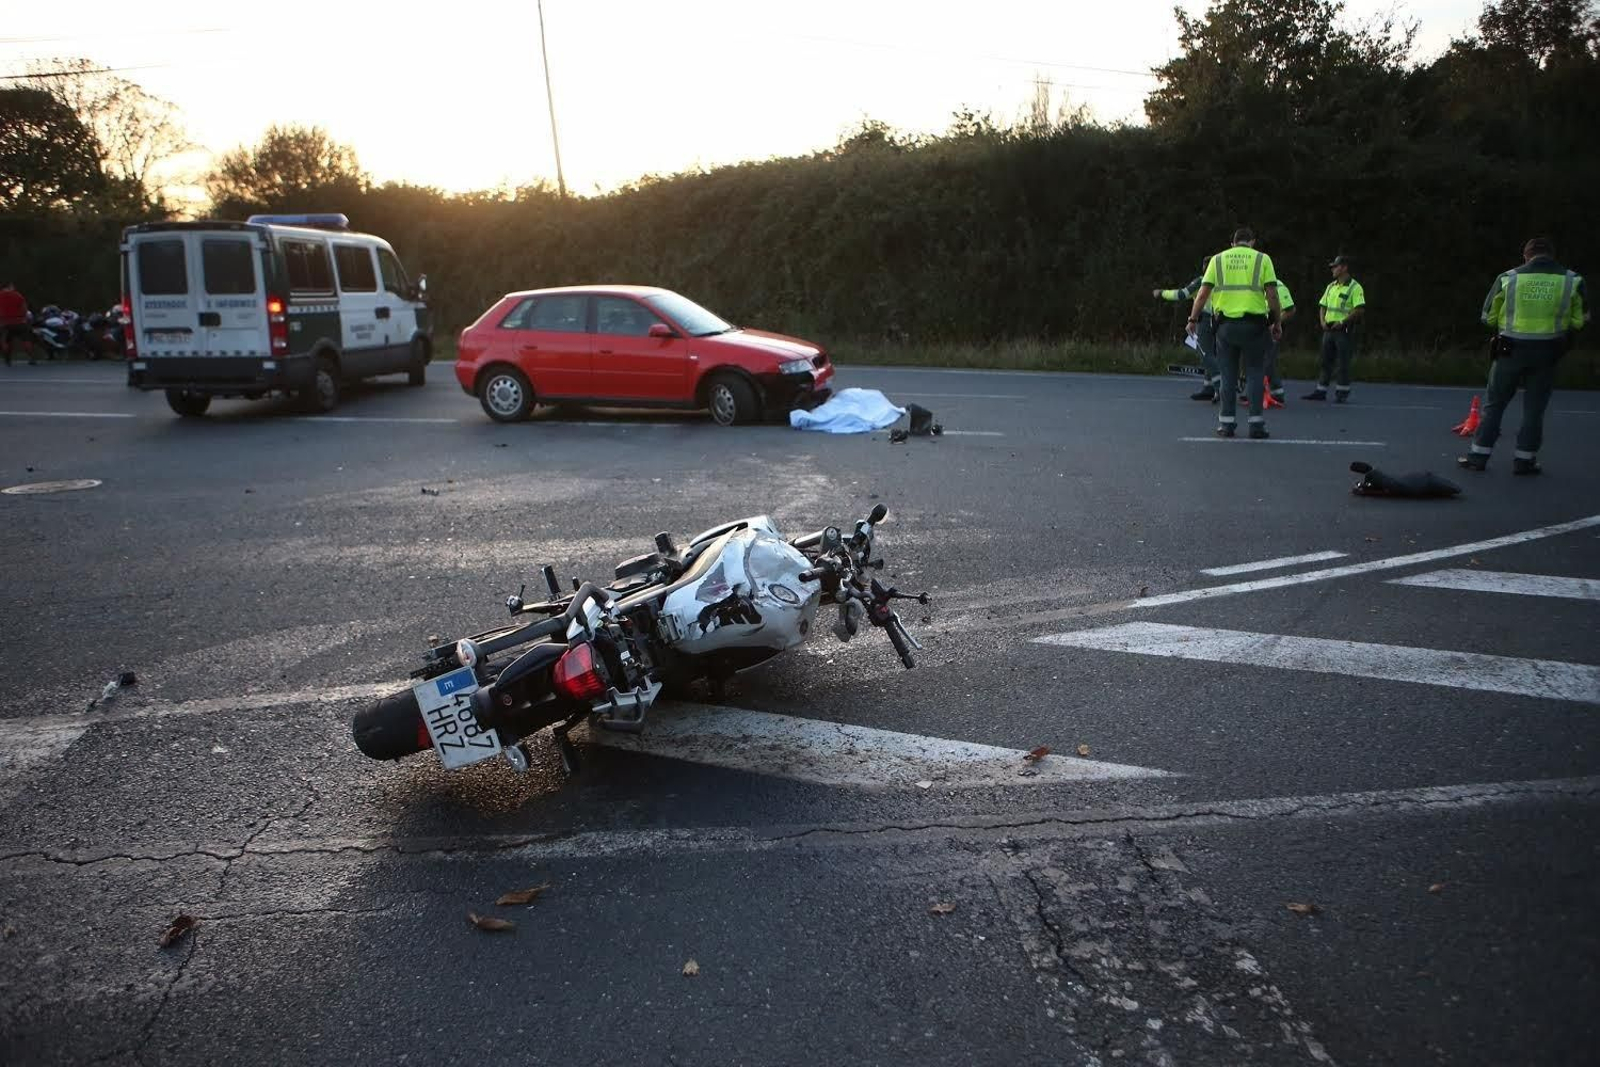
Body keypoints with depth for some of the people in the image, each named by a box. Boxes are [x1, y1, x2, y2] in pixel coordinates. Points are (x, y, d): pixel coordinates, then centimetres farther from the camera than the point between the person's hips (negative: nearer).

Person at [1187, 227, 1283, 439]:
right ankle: (1256, 423, 3)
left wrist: (1193, 319, 8)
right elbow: (1272, 294, -2)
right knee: (1255, 374, 6)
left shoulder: (1217, 259, 9)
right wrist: (1276, 322, 5)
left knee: (1228, 374, 9)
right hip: (1254, 324, -1)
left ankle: (1227, 423, 10)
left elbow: (1203, 293, 2)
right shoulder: (1262, 259, 5)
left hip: (1225, 324, 2)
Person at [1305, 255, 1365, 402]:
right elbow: (1322, 306, 20)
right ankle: (1321, 391, 13)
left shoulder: (1354, 287, -8)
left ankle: (1342, 392, 4)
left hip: (1344, 330, -7)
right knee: (1326, 361, 9)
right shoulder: (1331, 286, 15)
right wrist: (1322, 321, 3)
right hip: (1329, 329, 7)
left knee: (1342, 363, -3)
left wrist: (1343, 322, -18)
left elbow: (1360, 309, -16)